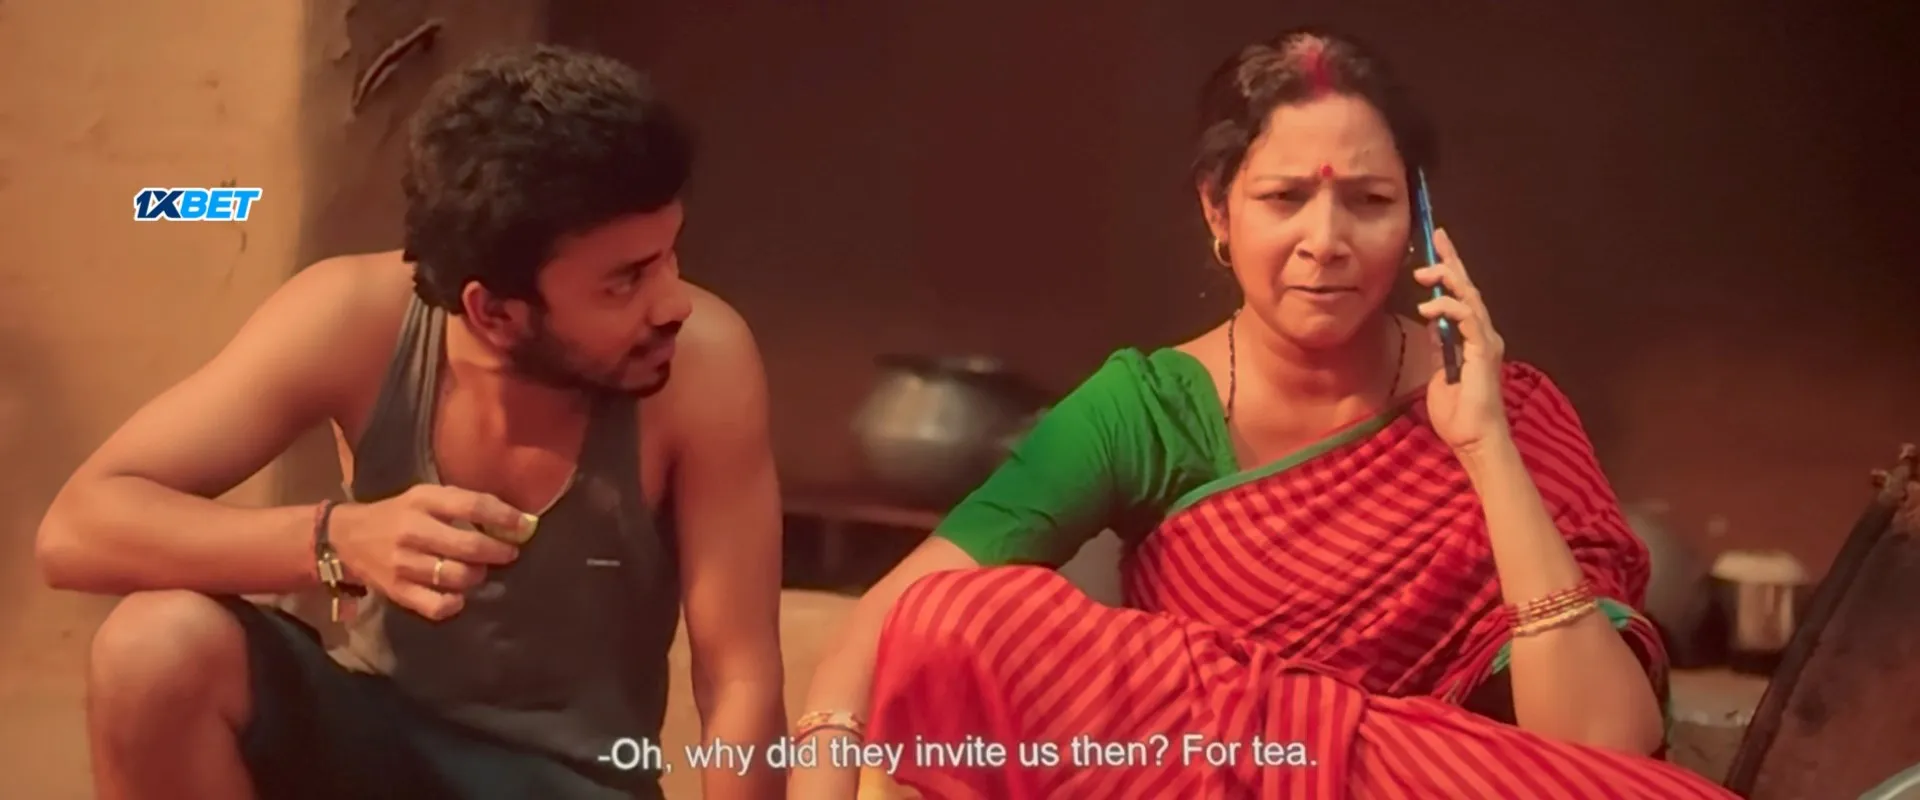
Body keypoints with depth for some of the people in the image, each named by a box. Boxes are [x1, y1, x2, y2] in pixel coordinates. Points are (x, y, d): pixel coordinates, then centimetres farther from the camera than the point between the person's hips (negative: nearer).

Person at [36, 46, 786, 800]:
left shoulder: (701, 362, -23)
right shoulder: (356, 321, -19)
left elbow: (742, 683, -17)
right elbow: (75, 528, -21)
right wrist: (337, 540, -36)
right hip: (378, 736, 3)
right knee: (156, 647, -26)